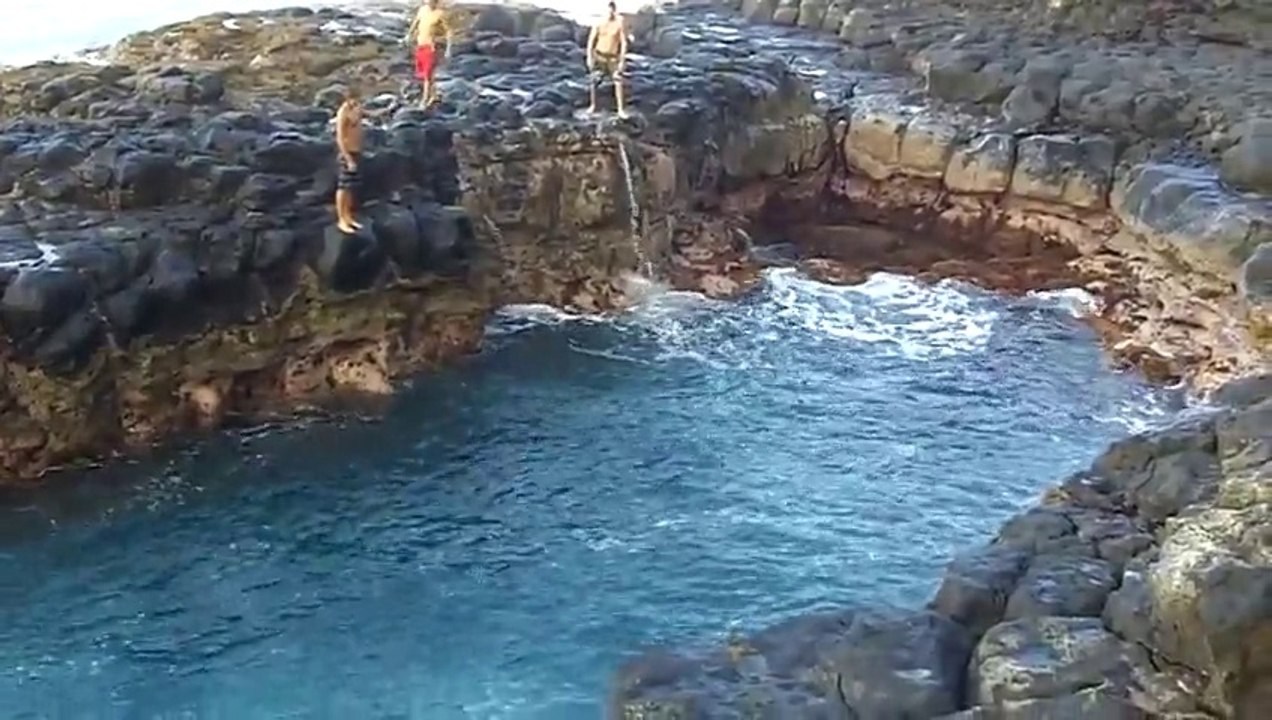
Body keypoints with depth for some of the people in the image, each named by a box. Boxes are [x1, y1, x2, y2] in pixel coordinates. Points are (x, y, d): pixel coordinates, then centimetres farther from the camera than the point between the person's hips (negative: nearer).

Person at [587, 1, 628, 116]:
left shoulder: (619, 24, -11)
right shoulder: (598, 24, -8)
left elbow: (624, 43, -6)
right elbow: (591, 40, -1)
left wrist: (622, 60, -9)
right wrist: (589, 57, -5)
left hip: (613, 57, -1)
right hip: (599, 56, 1)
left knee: (618, 82, -8)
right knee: (594, 81, 6)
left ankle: (620, 109, -4)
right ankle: (593, 105, 25)